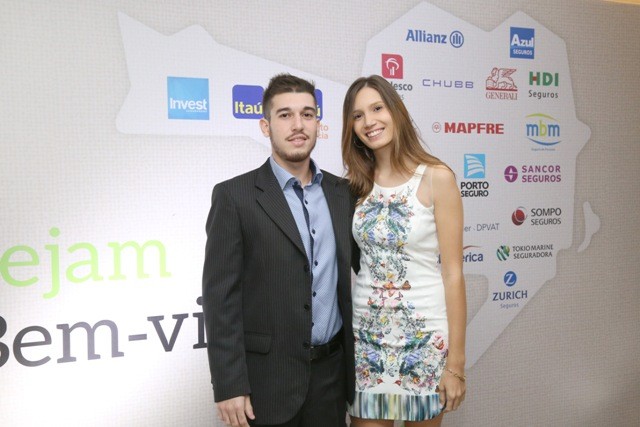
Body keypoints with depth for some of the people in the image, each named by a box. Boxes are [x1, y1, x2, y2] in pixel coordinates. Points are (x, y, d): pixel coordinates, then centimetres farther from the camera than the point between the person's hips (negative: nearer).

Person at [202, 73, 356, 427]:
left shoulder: (342, 193, 5)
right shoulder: (235, 196, -8)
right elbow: (220, 297, -10)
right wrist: (229, 386, -13)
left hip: (331, 371, 4)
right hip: (267, 378, -4)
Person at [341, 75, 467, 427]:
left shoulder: (436, 177, -9)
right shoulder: (356, 183, 4)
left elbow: (453, 273, -9)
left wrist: (455, 362, -9)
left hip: (424, 335, -3)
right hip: (366, 334, 3)